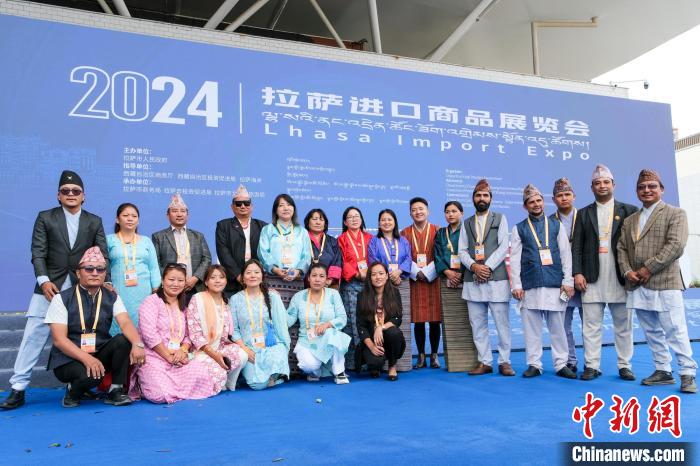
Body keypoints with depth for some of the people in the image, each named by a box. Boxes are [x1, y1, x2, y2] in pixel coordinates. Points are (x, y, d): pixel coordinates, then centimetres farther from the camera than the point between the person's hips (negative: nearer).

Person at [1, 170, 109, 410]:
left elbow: (102, 255, 5)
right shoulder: (45, 218, 6)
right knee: (33, 335, -2)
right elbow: (38, 253, -1)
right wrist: (43, 280, -14)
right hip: (50, 287, -1)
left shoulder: (94, 222, 9)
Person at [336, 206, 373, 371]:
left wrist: (369, 272, -7)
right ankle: (351, 360, -3)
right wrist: (356, 273, -12)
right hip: (350, 283, -2)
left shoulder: (369, 238, 17)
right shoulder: (342, 239, 11)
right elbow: (342, 262, 1)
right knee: (352, 320, -6)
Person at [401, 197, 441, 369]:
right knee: (418, 321, 2)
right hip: (414, 281, 1)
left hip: (433, 280, -1)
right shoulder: (405, 233, 9)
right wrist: (417, 273, -9)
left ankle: (434, 355, 13)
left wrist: (427, 273, -11)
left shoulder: (437, 231, 5)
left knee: (434, 320, 1)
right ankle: (421, 356, 12)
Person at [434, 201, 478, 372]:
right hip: (447, 280, 3)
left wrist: (461, 273, -12)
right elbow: (437, 255, 8)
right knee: (449, 321, 1)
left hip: (466, 279, -3)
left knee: (466, 320, -6)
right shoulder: (440, 233, 16)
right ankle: (452, 360, 5)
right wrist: (447, 272, -8)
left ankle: (470, 359, -2)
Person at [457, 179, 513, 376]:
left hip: (496, 278, -3)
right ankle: (485, 362, 14)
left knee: (502, 322, -1)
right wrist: (474, 266, -10)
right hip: (473, 280, 3)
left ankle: (504, 362, 10)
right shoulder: (466, 223, 16)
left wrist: (487, 267, -12)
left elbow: (503, 247, -2)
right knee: (477, 324, 5)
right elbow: (462, 251, 8)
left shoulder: (500, 218, 8)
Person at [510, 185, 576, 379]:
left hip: (554, 283, 1)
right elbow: (514, 259, 4)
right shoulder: (519, 229, 8)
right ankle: (534, 365, 12)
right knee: (531, 327, 3)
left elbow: (566, 254, 8)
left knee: (557, 327, 4)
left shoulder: (556, 225, 11)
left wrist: (568, 281, 1)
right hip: (530, 285, 0)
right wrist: (516, 285, -3)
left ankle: (561, 364, 14)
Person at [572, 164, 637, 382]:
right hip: (592, 279, 1)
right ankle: (592, 366, 8)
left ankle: (624, 366, 17)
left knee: (623, 325, 7)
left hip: (620, 278, 0)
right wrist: (577, 273, -5)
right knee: (591, 325, 2)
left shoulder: (628, 211, 7)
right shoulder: (584, 214, 11)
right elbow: (577, 246, 5)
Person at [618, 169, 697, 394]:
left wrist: (648, 269, -14)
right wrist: (627, 271, -5)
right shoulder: (629, 221, 18)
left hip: (665, 283, -5)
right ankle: (663, 371, 20)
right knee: (652, 332, 11)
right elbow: (621, 249, 13)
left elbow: (676, 246, -11)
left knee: (675, 331, -5)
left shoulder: (675, 213, 1)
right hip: (637, 286, 6)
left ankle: (687, 374, 4)